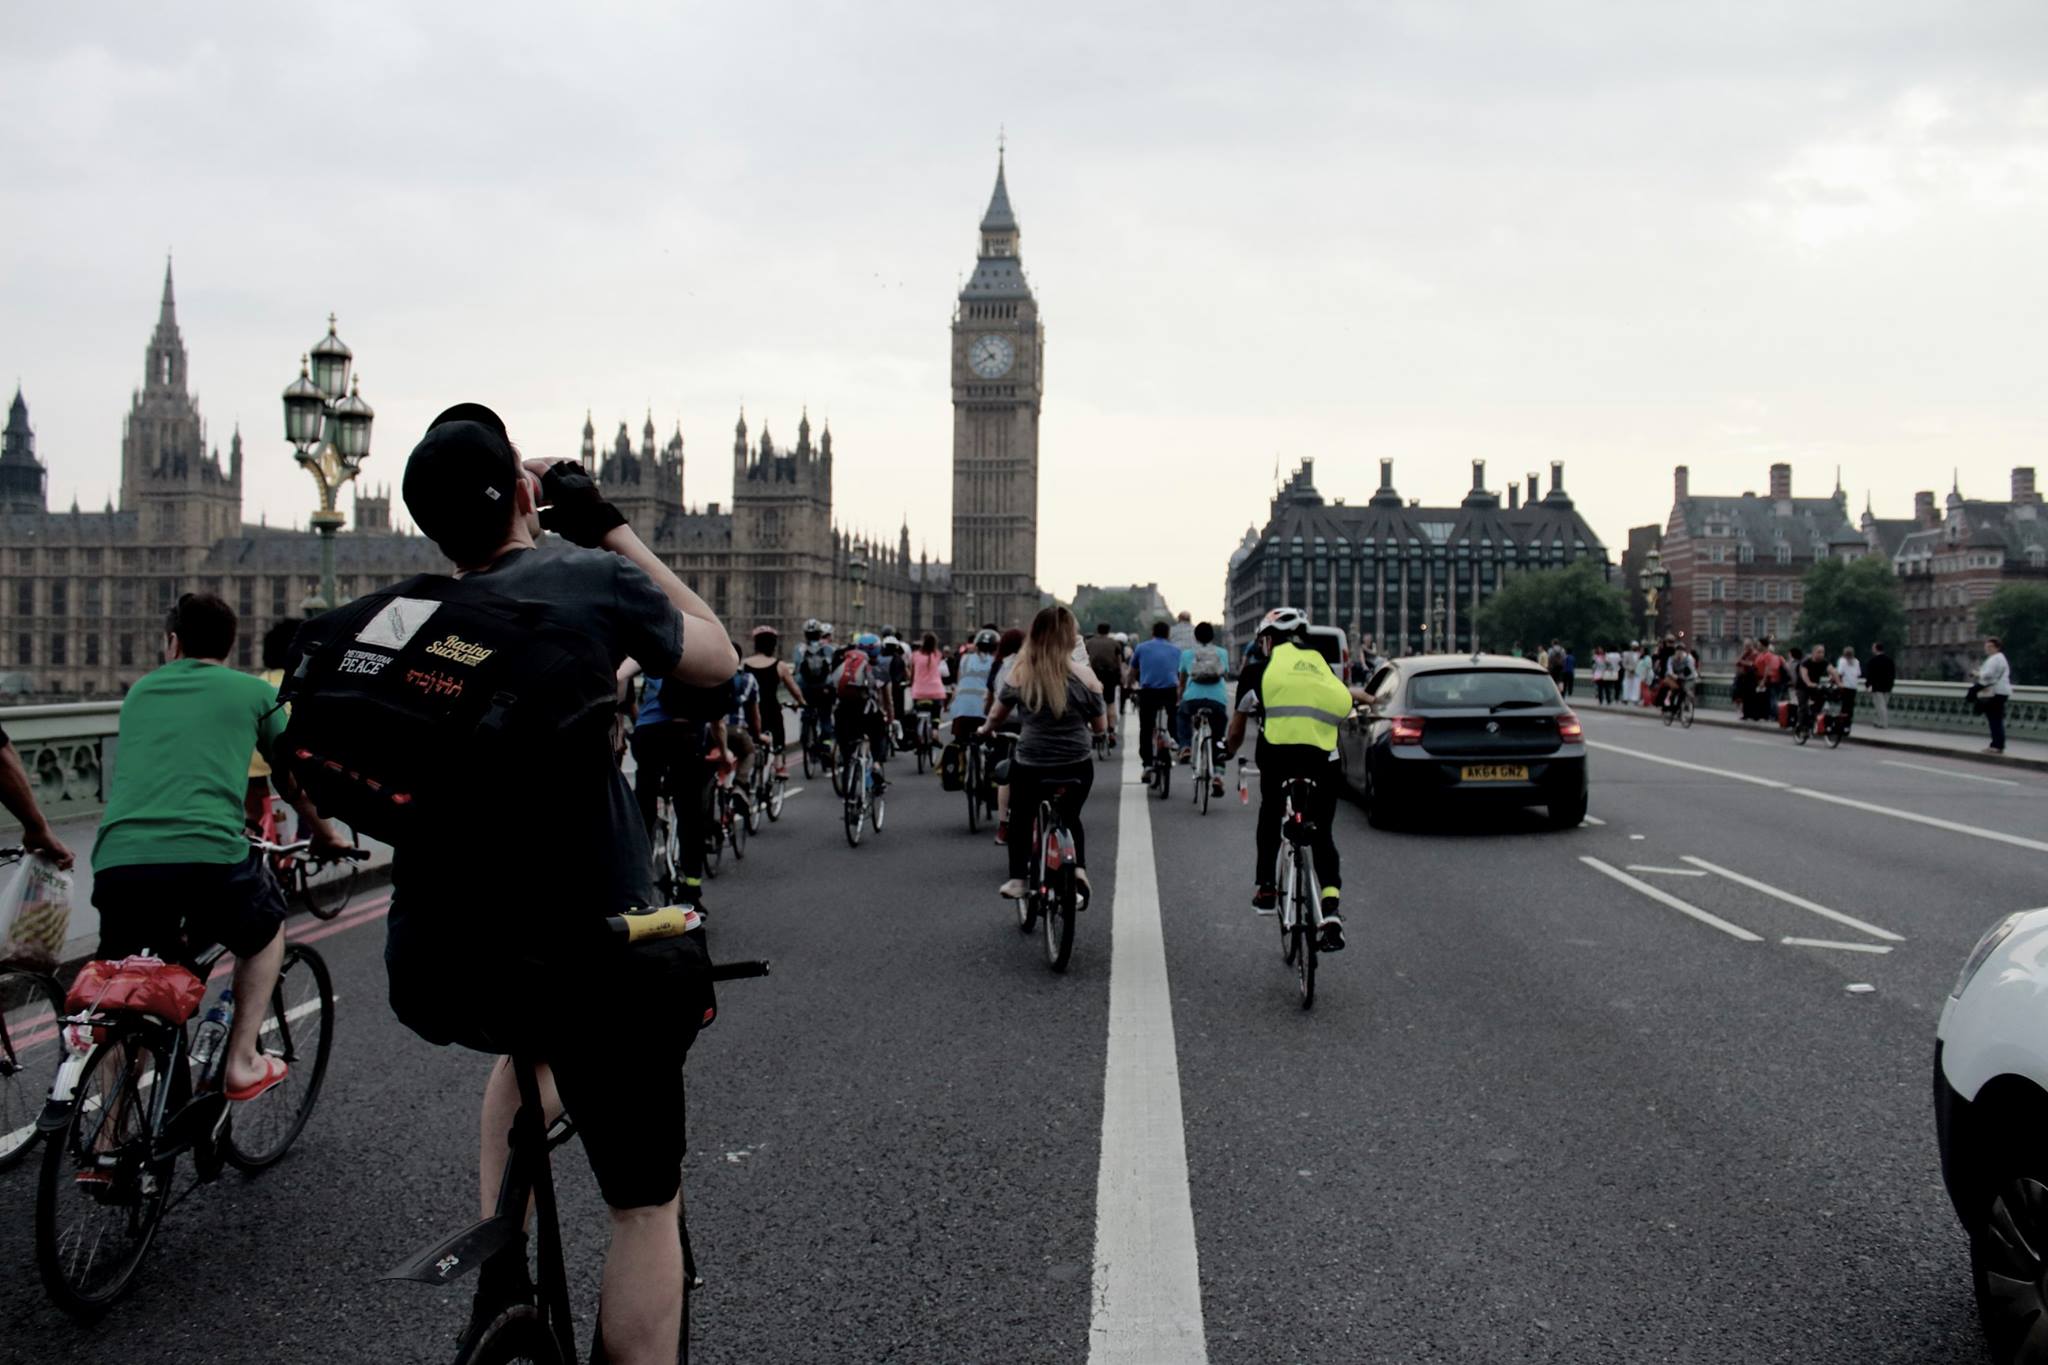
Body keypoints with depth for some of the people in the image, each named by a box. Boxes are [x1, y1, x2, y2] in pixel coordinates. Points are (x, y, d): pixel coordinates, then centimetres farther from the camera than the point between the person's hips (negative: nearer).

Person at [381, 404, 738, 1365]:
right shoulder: (594, 581, -7)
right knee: (645, 1204, 15)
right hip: (583, 962, -5)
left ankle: (498, 1276, 28)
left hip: (427, 978, 5)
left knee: (532, 1031, 39)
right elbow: (717, 662, 11)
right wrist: (612, 529, 14)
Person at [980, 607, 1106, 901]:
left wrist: (985, 730, 31)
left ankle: (1017, 879, 23)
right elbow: (1101, 726, 2)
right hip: (1077, 766, 0)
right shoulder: (1084, 675, -8)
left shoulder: (1020, 674, -6)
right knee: (1070, 817, 26)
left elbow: (996, 715, 9)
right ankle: (1078, 868, 7)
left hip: (1030, 766, 0)